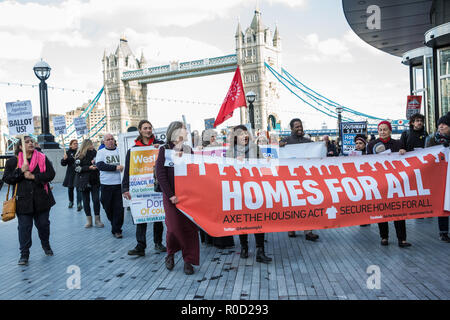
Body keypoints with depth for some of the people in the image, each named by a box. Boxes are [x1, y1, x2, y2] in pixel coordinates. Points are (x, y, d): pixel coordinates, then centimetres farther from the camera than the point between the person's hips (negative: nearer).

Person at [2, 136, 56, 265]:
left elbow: (51, 174, -7)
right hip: (23, 200, -1)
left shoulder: (43, 158, 1)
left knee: (43, 224, 13)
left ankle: (46, 245, 37)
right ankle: (24, 254, 14)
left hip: (42, 199, 1)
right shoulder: (13, 161, 2)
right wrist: (20, 171, -16)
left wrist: (33, 176, -17)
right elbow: (6, 178, -2)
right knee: (24, 227, 2)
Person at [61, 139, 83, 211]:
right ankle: (71, 202, 33)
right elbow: (63, 164, 3)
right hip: (70, 173, 3)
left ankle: (79, 203, -12)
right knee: (70, 188, 14)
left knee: (78, 188, -10)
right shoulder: (68, 152, 4)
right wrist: (64, 159, -15)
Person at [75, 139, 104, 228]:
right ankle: (88, 220, 16)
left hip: (95, 181, 2)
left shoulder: (95, 153, 6)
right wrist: (89, 167, -18)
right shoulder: (79, 156, -3)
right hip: (84, 181, -1)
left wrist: (96, 164, -5)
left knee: (96, 200, -3)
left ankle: (97, 220, 8)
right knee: (86, 200, 5)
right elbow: (77, 168, -10)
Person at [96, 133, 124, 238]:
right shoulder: (101, 152, 4)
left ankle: (117, 230, 6)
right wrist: (115, 167, -17)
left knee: (119, 208, -4)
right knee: (108, 207, 9)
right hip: (106, 184, 0)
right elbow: (100, 165, -11)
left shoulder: (119, 151, 10)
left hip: (119, 183, 0)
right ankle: (114, 224, 31)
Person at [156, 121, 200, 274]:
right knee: (174, 227, -5)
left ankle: (188, 261, 11)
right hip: (171, 195, -3)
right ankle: (170, 254, 23)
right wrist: (170, 195, -13)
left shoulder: (188, 150, 12)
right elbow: (160, 174, -6)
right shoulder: (164, 150, 0)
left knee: (190, 227, -1)